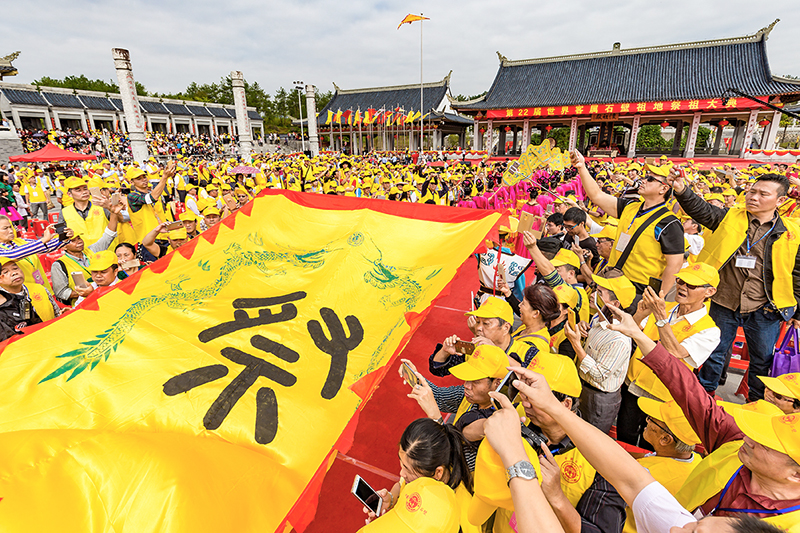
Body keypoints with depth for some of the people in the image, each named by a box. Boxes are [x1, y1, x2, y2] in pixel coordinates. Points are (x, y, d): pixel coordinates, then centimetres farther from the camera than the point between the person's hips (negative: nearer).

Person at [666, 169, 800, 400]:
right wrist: (682, 190, -35)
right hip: (724, 305, -1)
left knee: (763, 361, 17)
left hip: (764, 312, 1)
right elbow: (700, 209, -16)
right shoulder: (729, 218, -1)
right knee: (715, 353, 15)